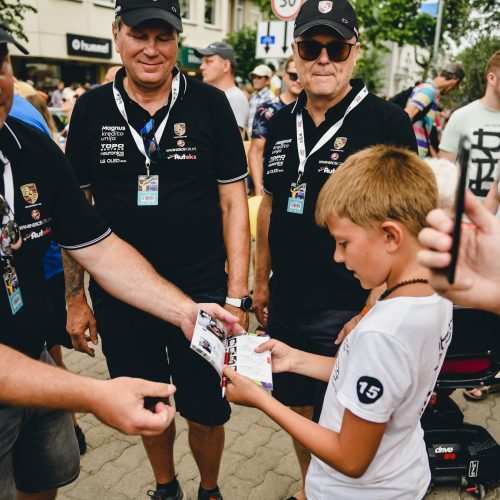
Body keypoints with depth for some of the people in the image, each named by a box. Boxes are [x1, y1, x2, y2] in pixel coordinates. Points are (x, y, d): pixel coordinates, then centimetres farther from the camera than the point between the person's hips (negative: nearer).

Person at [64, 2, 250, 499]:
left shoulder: (210, 104, -6)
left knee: (206, 411, 12)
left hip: (201, 294, -1)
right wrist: (74, 298, 4)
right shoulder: (90, 110, -1)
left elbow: (233, 203, -5)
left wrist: (236, 296, -9)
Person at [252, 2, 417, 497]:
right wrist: (262, 280, 14)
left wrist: (374, 307, -16)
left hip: (348, 310, -5)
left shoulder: (388, 122, -11)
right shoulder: (281, 123, 6)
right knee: (299, 408, 21)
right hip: (286, 305, 6)